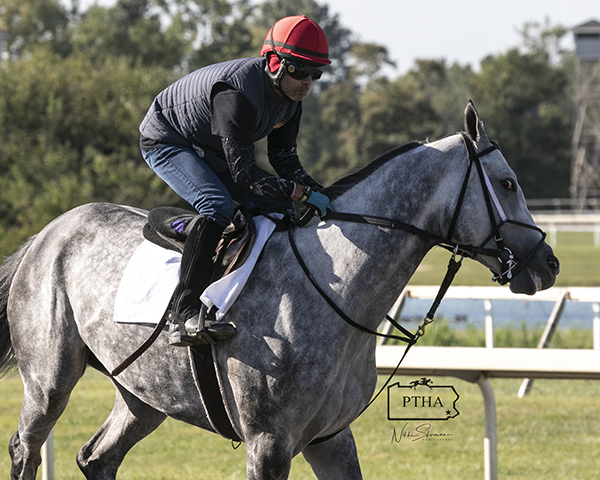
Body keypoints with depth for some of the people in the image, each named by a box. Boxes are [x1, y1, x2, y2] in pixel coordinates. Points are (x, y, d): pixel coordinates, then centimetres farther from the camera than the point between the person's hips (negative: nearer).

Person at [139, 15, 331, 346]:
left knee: (281, 209, 2)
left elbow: (284, 158, -1)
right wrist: (303, 193, -38)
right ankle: (183, 314, -40)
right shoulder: (237, 92, -37)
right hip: (165, 141, -9)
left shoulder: (290, 96, -9)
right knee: (218, 204, -33)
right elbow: (244, 173, -37)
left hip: (210, 153, 9)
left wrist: (318, 194, -17)